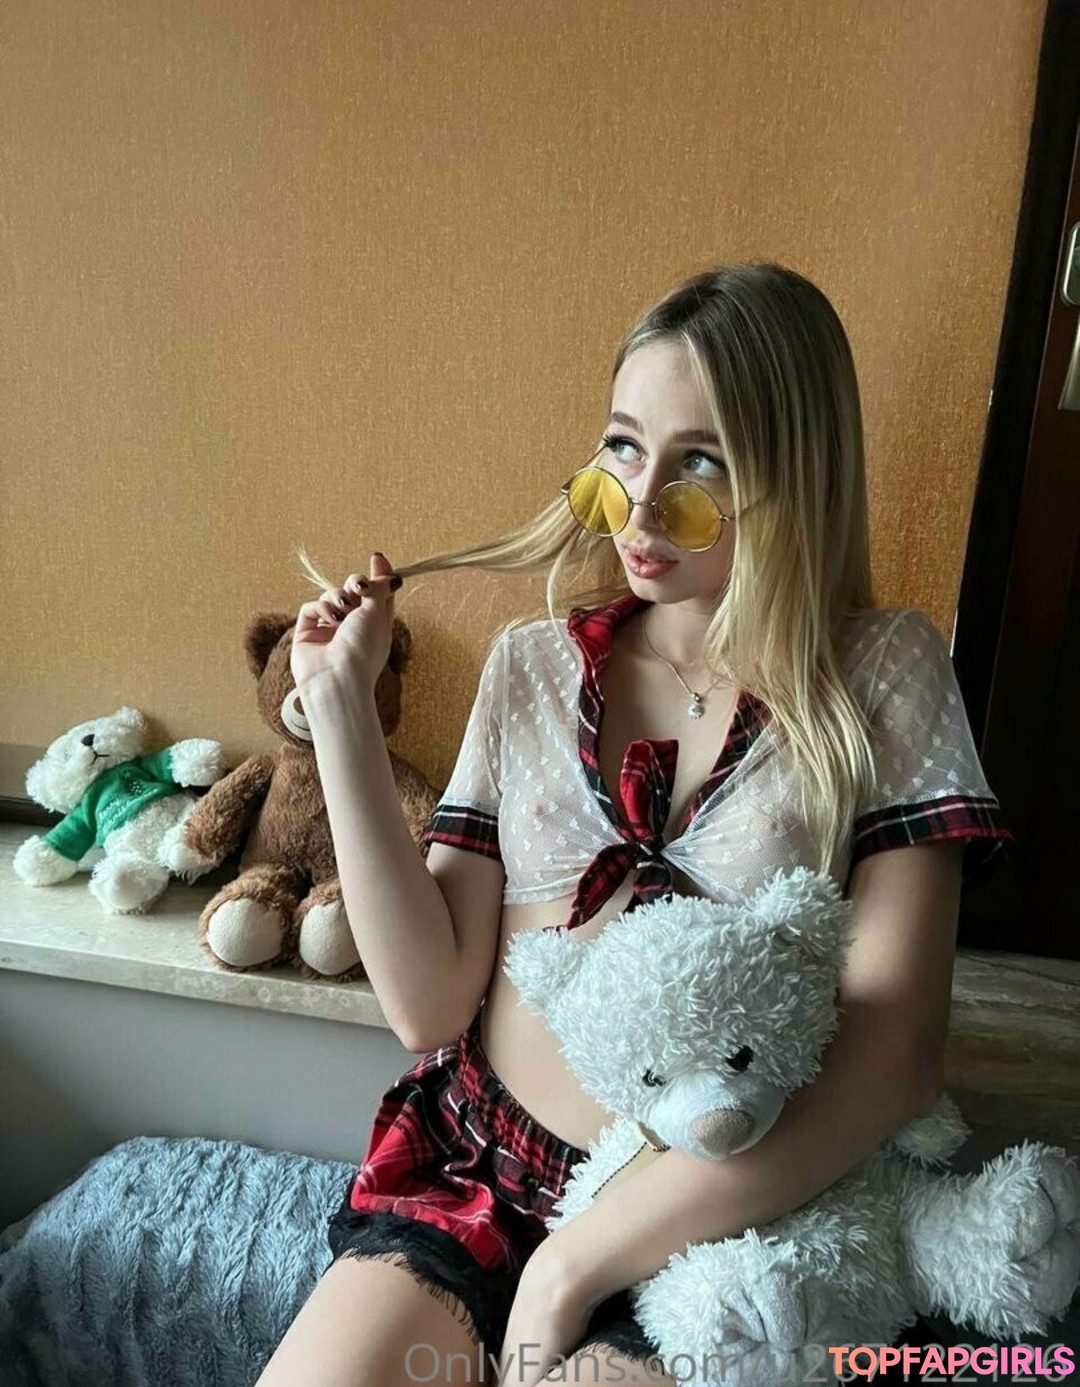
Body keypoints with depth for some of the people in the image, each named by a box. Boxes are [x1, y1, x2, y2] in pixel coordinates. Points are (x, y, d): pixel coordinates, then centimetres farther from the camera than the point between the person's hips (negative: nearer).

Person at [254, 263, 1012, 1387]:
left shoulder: (883, 674, -5)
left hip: (715, 1216, -2)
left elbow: (894, 1055, -12)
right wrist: (340, 704, -10)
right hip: (471, 1169, 3)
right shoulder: (531, 664, 1)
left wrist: (574, 1261, -13)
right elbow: (427, 999, -6)